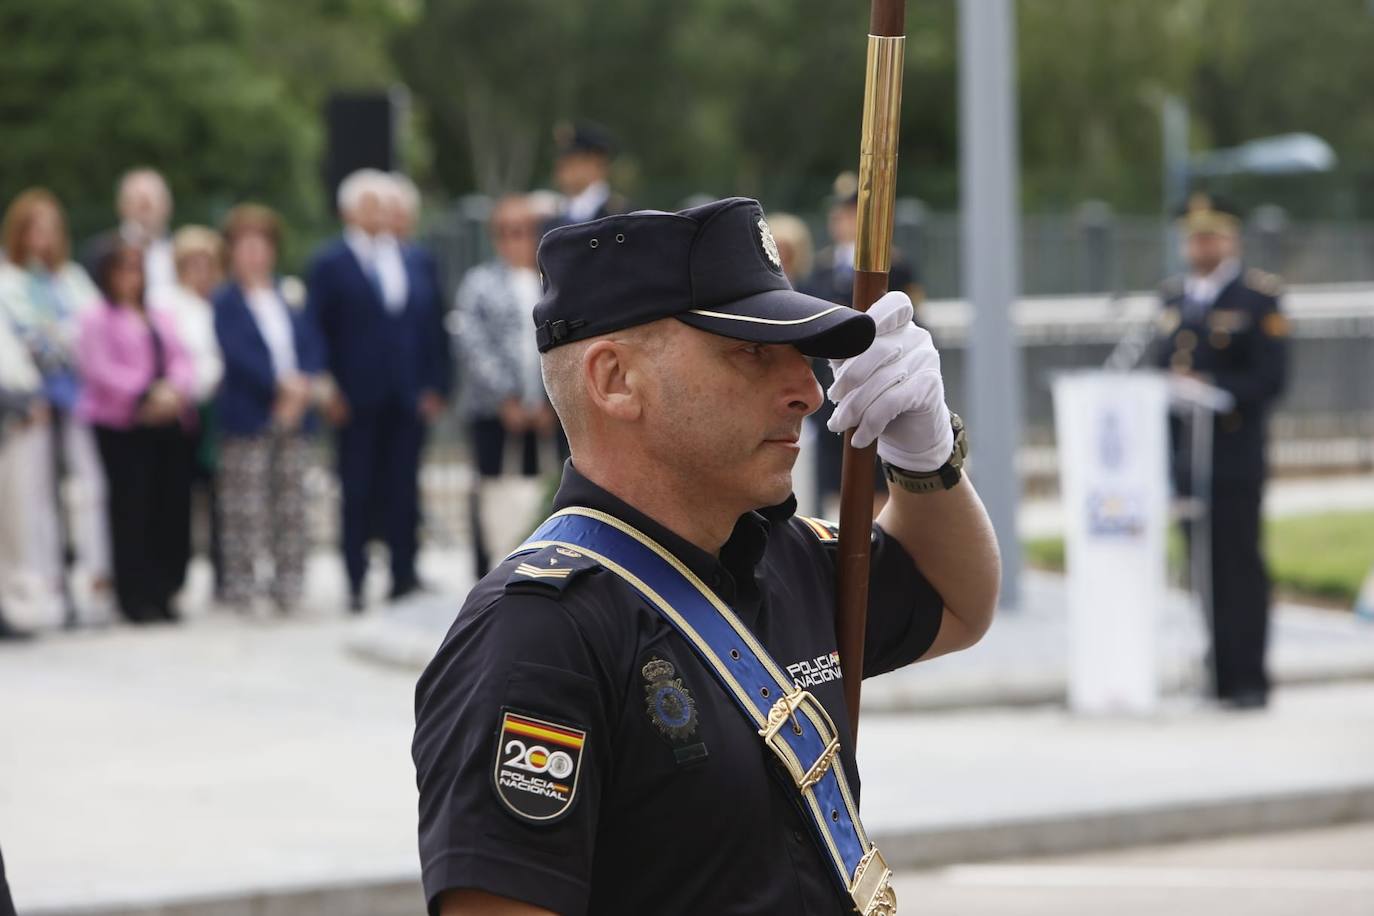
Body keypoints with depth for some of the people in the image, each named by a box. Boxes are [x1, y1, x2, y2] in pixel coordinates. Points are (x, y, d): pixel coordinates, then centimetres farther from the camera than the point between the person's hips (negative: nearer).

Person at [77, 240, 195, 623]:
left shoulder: (161, 319, 20)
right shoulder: (96, 320, 1)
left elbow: (181, 361, 11)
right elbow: (99, 369, -11)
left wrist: (175, 391, -10)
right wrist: (144, 394, -18)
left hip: (166, 421, 6)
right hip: (121, 424, -6)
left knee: (170, 506, 1)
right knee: (130, 507, -9)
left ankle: (162, 591, 9)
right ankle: (135, 596, -4)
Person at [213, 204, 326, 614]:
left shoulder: (291, 295, 13)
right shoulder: (227, 301, 0)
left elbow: (312, 343, 8)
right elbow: (237, 351, -11)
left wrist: (307, 386, -9)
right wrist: (281, 383, -17)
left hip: (293, 415, 4)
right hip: (247, 418, -4)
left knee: (291, 502, 4)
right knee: (245, 504, -7)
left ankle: (289, 582, 8)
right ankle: (240, 582, -4)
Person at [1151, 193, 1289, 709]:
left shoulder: (1260, 298, -2)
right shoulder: (1173, 297, 17)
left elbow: (1270, 379, -10)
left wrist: (1212, 387, -20)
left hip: (1236, 455, -5)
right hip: (1185, 456, 5)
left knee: (1240, 566, -5)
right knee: (1207, 568, 7)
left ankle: (1248, 680, -3)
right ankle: (1219, 673, 13)